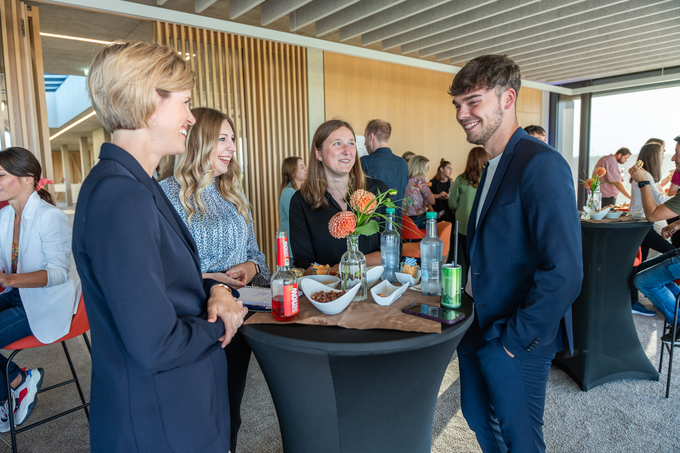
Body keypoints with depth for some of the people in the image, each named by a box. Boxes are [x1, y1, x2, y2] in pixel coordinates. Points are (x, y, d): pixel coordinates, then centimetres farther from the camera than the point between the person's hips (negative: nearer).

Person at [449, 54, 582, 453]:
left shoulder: (542, 165, -21)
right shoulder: (494, 165, 9)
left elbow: (564, 273, -27)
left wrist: (516, 340, -19)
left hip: (514, 343, -8)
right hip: (478, 328, 8)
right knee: (480, 421, 24)